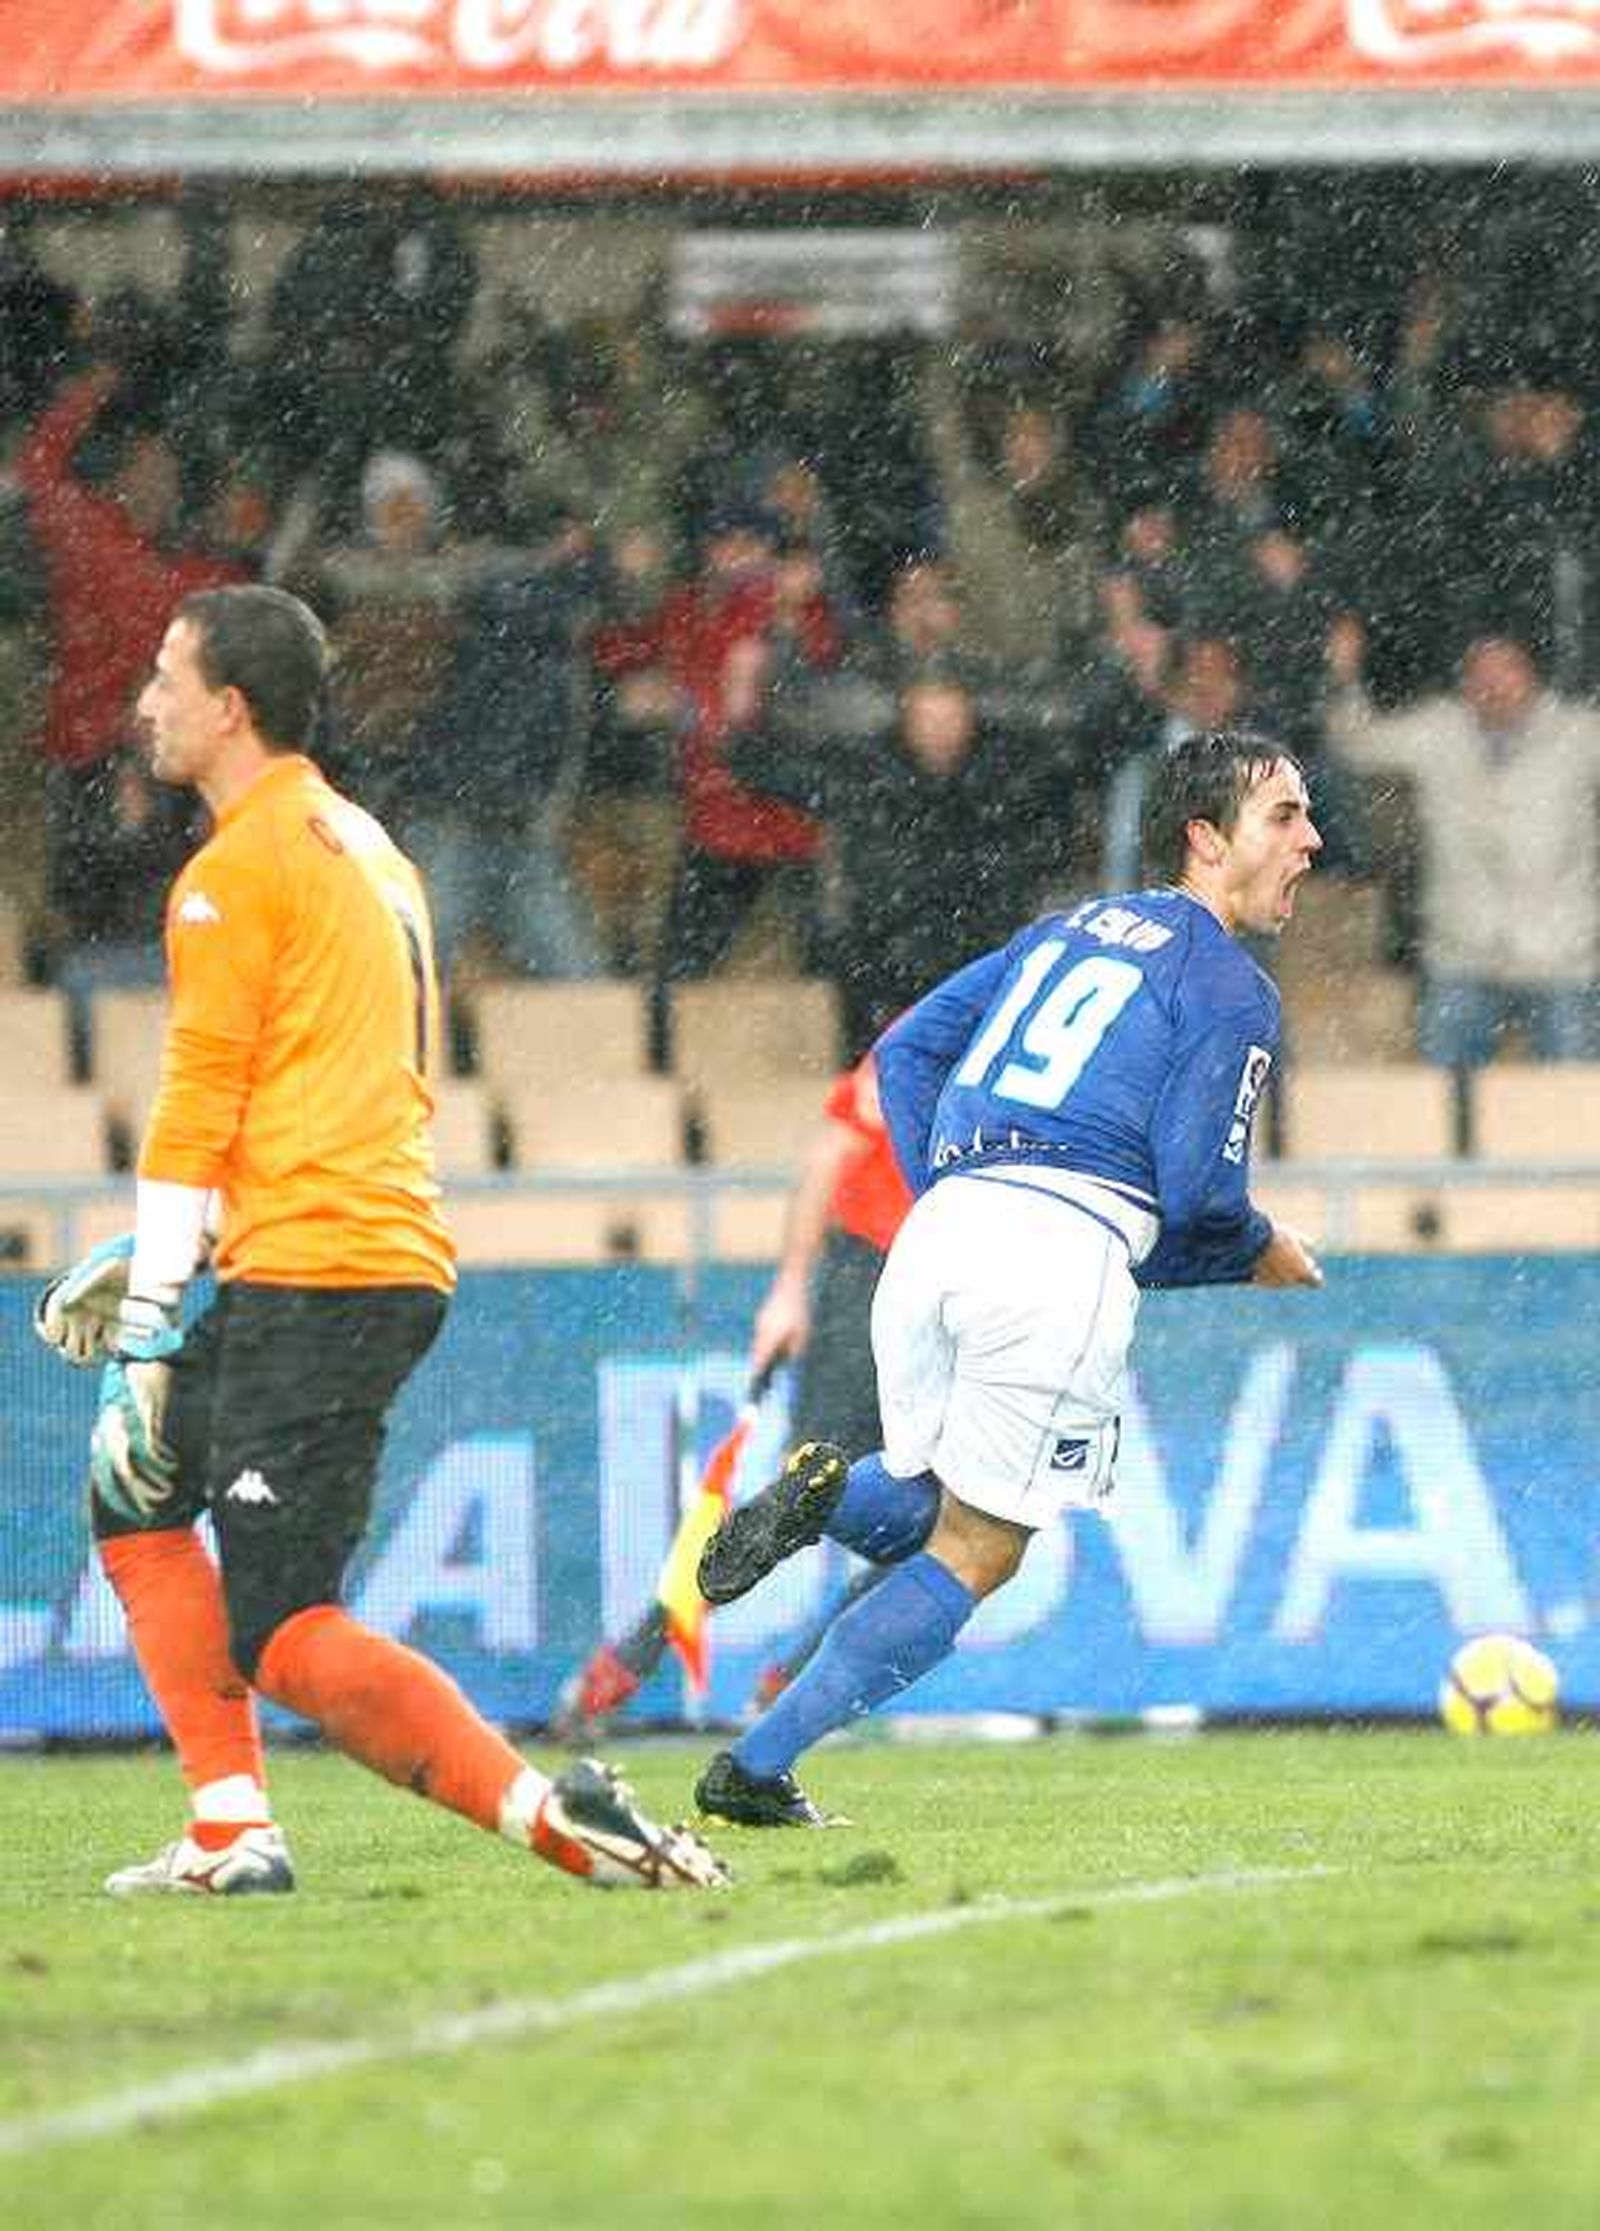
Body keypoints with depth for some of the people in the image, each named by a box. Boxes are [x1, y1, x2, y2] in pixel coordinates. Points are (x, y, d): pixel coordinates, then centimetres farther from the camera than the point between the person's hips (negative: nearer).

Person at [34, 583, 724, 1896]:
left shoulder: (236, 870, -8)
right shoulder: (368, 851, 20)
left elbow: (197, 1114, -11)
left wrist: (146, 1330, -9)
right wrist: (162, 1258, 25)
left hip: (313, 1281, -10)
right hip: (401, 1256, 10)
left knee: (282, 1636, -10)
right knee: (134, 1500, 20)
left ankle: (546, 1813, -21)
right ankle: (231, 1834, 11)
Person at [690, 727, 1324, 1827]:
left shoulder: (1066, 930, 24)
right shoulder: (1232, 989, 3)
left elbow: (906, 1052, 23)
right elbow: (1199, 1191, -6)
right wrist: (1270, 1257, 14)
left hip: (938, 1233, 6)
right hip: (1066, 1252, -6)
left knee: (920, 1514, 24)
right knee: (972, 1554, 4)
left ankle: (834, 1494, -12)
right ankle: (756, 1768, -5)